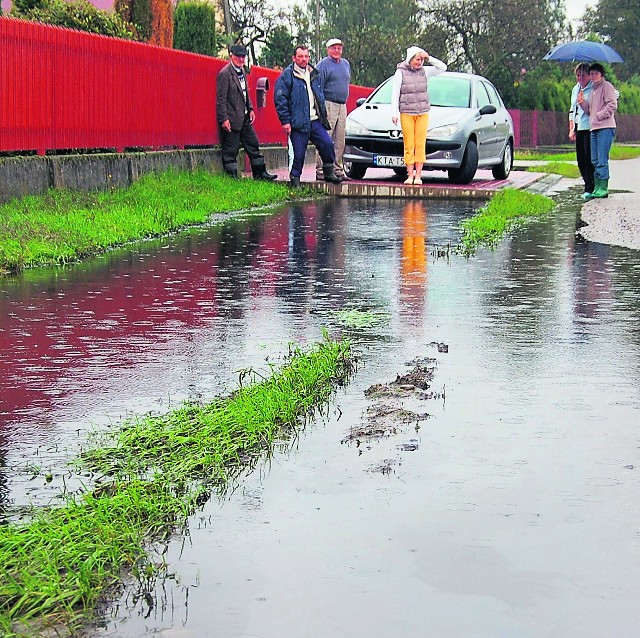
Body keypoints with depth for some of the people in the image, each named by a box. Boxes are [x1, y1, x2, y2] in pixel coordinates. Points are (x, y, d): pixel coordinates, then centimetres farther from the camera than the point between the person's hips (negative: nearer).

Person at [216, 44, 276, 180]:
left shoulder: (242, 71, 13)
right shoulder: (225, 74, -14)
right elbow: (221, 99, -17)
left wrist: (250, 109, 13)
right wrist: (224, 119, -21)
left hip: (244, 118, 9)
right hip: (231, 120, -9)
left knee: (253, 145, 14)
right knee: (230, 151, -2)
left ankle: (260, 173, 22)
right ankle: (231, 177, 5)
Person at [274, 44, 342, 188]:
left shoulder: (314, 74, 17)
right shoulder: (286, 76, -3)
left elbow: (320, 96, 26)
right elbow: (280, 99, -7)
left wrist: (323, 115, 19)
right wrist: (285, 121, -12)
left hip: (315, 121, 5)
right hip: (298, 122, -5)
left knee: (327, 144, -7)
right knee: (299, 153, -3)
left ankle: (329, 171, 10)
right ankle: (295, 178, 13)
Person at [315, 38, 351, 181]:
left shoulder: (346, 64, 17)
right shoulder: (323, 65, -6)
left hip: (342, 106, 7)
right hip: (328, 105, -7)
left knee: (340, 141, 8)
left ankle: (338, 169, 14)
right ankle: (320, 170, -8)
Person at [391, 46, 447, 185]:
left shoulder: (424, 71, 7)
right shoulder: (400, 72, -2)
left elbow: (442, 68, 3)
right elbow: (395, 94, -2)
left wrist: (429, 58, -6)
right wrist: (394, 113, -7)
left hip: (423, 113, 2)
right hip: (406, 113, -2)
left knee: (420, 145, -1)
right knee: (409, 145, -3)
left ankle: (418, 175, 2)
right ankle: (410, 175, 2)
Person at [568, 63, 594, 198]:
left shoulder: (594, 88, -5)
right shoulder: (575, 89, 18)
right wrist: (571, 129, 18)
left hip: (590, 128, -7)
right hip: (578, 128, 7)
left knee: (589, 158, -9)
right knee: (581, 160, 7)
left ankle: (590, 189, -6)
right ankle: (588, 186, 16)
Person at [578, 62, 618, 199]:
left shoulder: (606, 86, -3)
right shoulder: (592, 90, 22)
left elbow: (612, 105, -12)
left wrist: (599, 115, -12)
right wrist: (582, 102, 7)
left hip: (605, 128, -9)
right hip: (594, 128, 9)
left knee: (602, 160, -10)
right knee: (595, 161, 7)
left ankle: (603, 189, -8)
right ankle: (597, 188, 11)